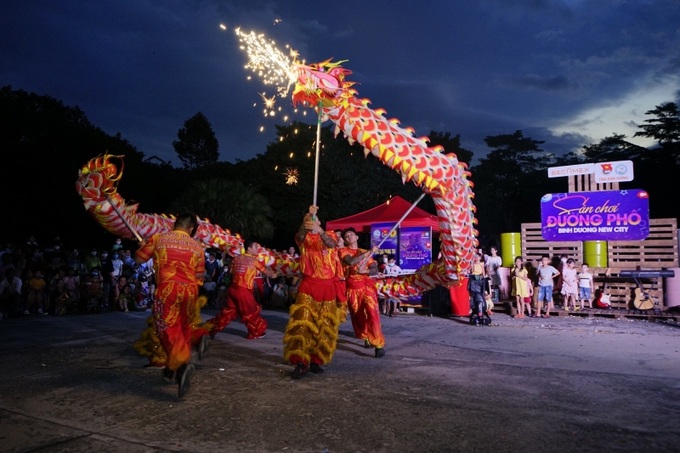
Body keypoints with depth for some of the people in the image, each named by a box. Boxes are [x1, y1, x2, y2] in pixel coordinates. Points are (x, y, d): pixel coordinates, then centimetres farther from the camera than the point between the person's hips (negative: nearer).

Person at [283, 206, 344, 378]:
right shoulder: (305, 237, 6)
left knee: (324, 327, 5)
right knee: (302, 323, -13)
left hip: (327, 287, 2)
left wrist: (319, 231, -40)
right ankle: (301, 363, -11)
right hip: (308, 286, -2)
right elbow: (299, 237, -21)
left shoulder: (329, 234, 8)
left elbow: (331, 244, -18)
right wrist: (306, 219, -41)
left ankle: (316, 360, 17)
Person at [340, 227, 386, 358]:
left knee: (372, 313, -14)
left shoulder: (366, 252, 16)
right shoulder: (343, 250, 5)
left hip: (367, 286, 1)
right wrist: (370, 252, -12)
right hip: (352, 288, -1)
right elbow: (351, 261, -16)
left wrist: (364, 271, -16)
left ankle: (379, 344, -12)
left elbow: (375, 270, 6)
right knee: (358, 316, 6)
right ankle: (367, 338, 29)